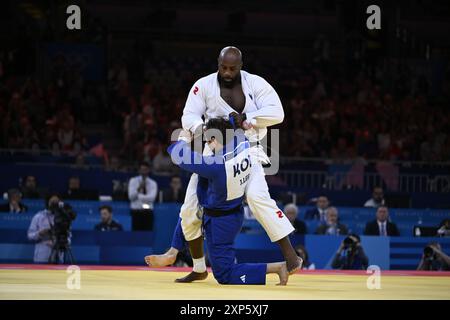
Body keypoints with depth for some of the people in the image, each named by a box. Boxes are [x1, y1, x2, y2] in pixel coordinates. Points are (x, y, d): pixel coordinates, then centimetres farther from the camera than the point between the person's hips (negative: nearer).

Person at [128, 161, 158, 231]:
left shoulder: (153, 183, 4)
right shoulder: (133, 181, 4)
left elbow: (152, 198, -12)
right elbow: (131, 196, -7)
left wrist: (138, 196, -12)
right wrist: (139, 188, -19)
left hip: (148, 212, 1)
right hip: (136, 212, -1)